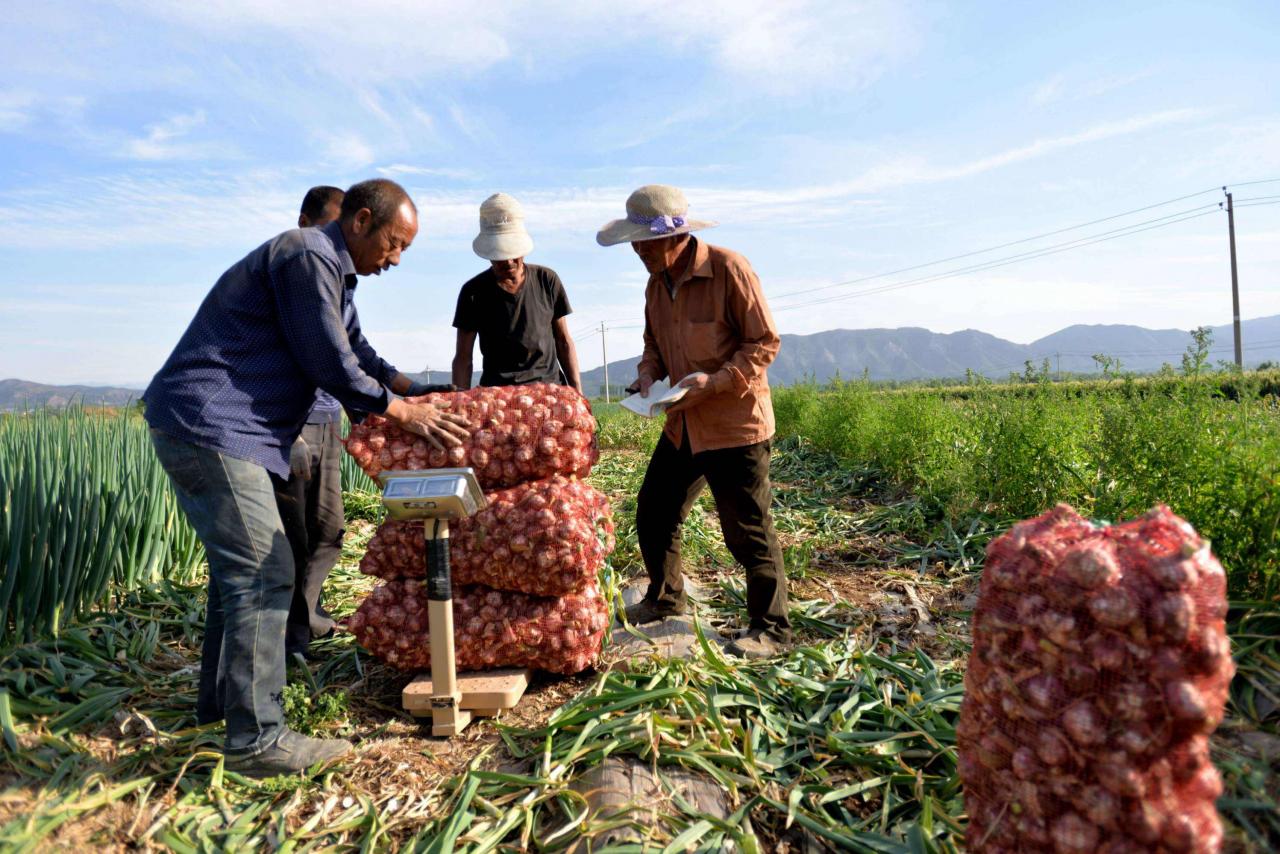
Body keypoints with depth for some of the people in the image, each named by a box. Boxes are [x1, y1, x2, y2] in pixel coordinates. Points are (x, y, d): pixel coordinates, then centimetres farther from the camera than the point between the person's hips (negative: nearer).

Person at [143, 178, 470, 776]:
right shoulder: (307, 257, -14)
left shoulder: (331, 272, 19)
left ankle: (220, 699, 32)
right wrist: (407, 414, -7)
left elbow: (360, 356, 23)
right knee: (262, 573, -11)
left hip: (205, 431, 11)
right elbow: (333, 367, -17)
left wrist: (425, 394, 17)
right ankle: (256, 739, -4)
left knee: (240, 565, 18)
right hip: (209, 428, -11)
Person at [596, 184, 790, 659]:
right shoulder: (657, 284, 8)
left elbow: (764, 342, -13)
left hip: (735, 423, -8)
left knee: (747, 530, -1)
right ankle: (665, 599, 37)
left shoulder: (729, 269, -14)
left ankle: (770, 628, 15)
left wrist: (715, 380, -23)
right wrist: (648, 372, -1)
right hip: (683, 425, 8)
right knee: (653, 512, 15)